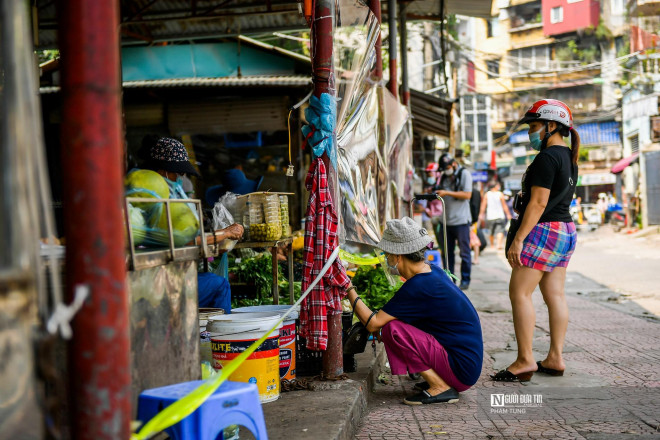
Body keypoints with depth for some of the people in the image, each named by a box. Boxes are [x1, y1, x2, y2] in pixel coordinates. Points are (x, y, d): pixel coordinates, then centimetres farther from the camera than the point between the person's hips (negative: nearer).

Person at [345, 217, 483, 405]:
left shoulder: (418, 287, -22)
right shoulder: (432, 271, 6)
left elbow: (372, 324, -16)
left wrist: (349, 290, -5)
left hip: (462, 370, -9)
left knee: (392, 329, -18)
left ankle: (441, 388, -9)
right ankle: (441, 381, 12)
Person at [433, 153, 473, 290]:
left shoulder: (464, 174, -2)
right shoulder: (444, 177, 16)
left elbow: (467, 195, -12)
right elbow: (440, 194, 25)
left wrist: (447, 193, -16)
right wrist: (434, 192, 1)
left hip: (461, 220, -6)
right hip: (446, 220, 6)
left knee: (464, 252, 0)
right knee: (447, 252, 6)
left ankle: (465, 280, 7)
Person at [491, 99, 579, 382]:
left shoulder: (547, 158, -15)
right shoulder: (569, 158, 15)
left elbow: (538, 202, -21)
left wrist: (518, 239, -21)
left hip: (543, 231, -10)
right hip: (565, 230, 10)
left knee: (520, 293, -7)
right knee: (555, 295, 10)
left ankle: (525, 360, -6)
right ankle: (555, 358, 13)